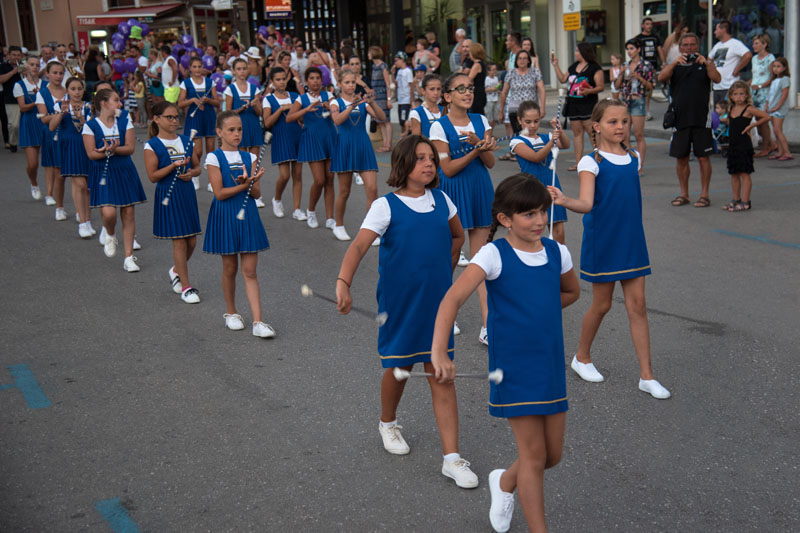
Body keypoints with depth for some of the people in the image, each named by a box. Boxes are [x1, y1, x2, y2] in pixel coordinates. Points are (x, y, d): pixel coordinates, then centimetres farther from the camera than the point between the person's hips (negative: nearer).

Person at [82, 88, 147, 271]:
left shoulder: (124, 121, 5)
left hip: (125, 172, 3)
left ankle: (128, 257, 10)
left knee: (128, 213, 2)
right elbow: (91, 153, -10)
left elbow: (130, 147, -4)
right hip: (103, 173, -3)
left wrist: (114, 149, -20)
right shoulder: (90, 125, -4)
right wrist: (107, 152, -25)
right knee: (108, 213, -18)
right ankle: (110, 236, 20)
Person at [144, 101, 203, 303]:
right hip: (168, 195, -5)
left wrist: (191, 172, -7)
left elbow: (197, 166, 15)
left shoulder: (186, 142, 8)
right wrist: (174, 165, -22)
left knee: (191, 241, 8)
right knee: (179, 241, -3)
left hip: (187, 193, 5)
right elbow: (153, 176, -12)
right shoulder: (152, 146, -7)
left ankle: (176, 270, 36)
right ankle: (186, 286, 7)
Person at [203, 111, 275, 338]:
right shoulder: (214, 158, -5)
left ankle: (257, 321, -3)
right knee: (230, 268, 8)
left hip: (248, 215, 3)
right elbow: (219, 193, -13)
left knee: (250, 271, 0)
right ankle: (231, 313, 28)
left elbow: (257, 192, 0)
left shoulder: (249, 157, 6)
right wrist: (245, 185, -19)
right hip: (225, 216, -3)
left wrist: (249, 182, -19)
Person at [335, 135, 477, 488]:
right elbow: (359, 246, -22)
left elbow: (457, 236, 24)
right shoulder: (386, 206, -9)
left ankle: (452, 458, 4)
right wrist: (343, 283, -38)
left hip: (437, 302, 3)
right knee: (398, 368, 12)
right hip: (399, 302, -3)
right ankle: (388, 423, 44)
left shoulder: (441, 200, 5)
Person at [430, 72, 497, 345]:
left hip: (480, 190, 4)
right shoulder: (440, 127, -7)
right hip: (454, 192, -4)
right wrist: (476, 151, -21)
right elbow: (448, 169, -12)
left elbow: (490, 162, 2)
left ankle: (486, 326, 4)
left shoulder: (481, 121, 6)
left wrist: (478, 143, -17)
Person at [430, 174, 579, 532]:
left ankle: (504, 483, 43)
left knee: (552, 456, 13)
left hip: (552, 367, 5)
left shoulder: (557, 252, 2)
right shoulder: (494, 254, -13)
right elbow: (452, 300, -24)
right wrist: (439, 352, -37)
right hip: (513, 369, -5)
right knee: (534, 456, -1)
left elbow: (571, 292, 24)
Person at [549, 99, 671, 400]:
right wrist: (564, 201, -41)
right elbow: (586, 204, -24)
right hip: (602, 240, -5)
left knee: (637, 305, 2)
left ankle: (646, 375, 6)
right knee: (601, 305, 6)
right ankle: (582, 357, 31)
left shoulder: (634, 159, 7)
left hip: (632, 240, 5)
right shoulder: (591, 162, -10)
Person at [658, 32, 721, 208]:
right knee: (681, 158, 6)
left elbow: (717, 78, -8)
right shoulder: (675, 66, 12)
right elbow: (661, 78, -7)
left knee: (703, 157, -2)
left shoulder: (706, 64, 9)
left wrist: (706, 63, -22)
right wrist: (675, 62, -21)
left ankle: (705, 194, 6)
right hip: (680, 118, 2)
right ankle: (684, 194, 17)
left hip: (701, 119, -2)